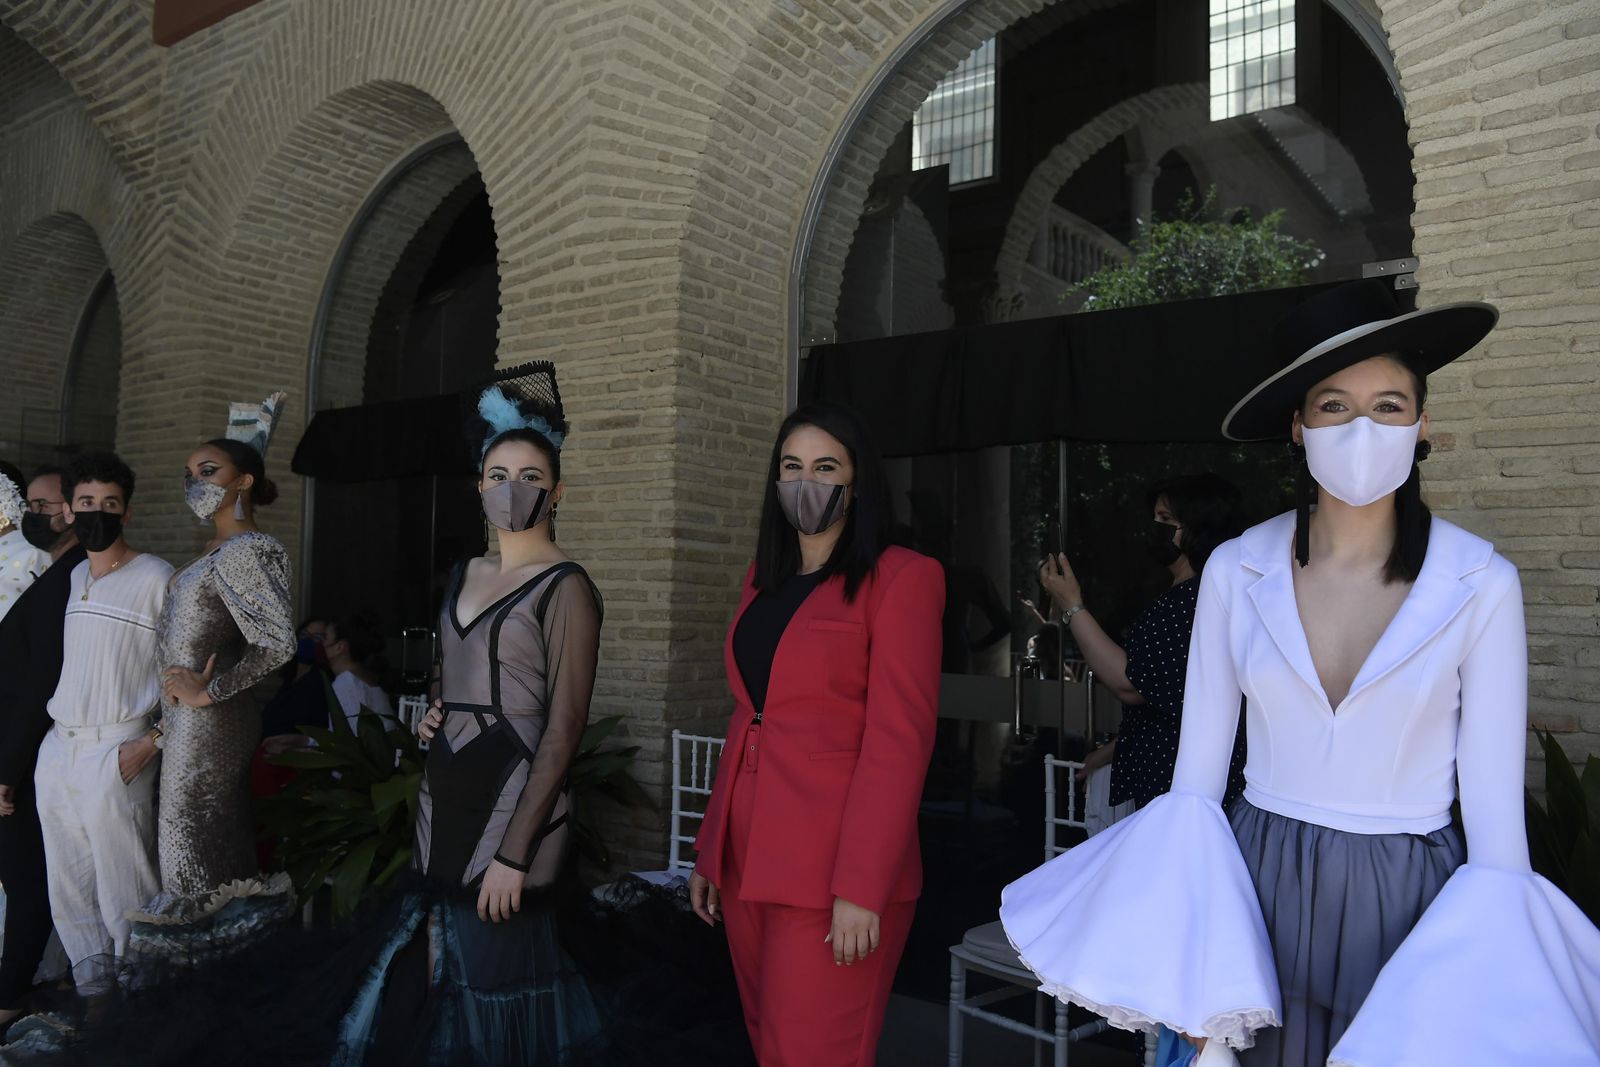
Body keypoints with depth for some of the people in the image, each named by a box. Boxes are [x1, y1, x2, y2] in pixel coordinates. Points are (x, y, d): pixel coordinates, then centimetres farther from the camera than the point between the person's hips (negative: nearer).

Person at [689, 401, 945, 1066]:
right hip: (747, 862, 7)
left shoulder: (900, 578, -7)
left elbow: (898, 742, -13)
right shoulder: (763, 579, 14)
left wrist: (861, 888, -17)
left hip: (830, 873, -6)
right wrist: (710, 851, 13)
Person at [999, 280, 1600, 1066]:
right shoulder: (1235, 571, -6)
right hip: (1256, 891, 1)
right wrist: (1187, 975, 2)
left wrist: (1500, 1004, 0)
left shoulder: (1481, 585, -9)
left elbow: (1494, 799, -4)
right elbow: (1198, 769, 0)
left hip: (1408, 904, -1)